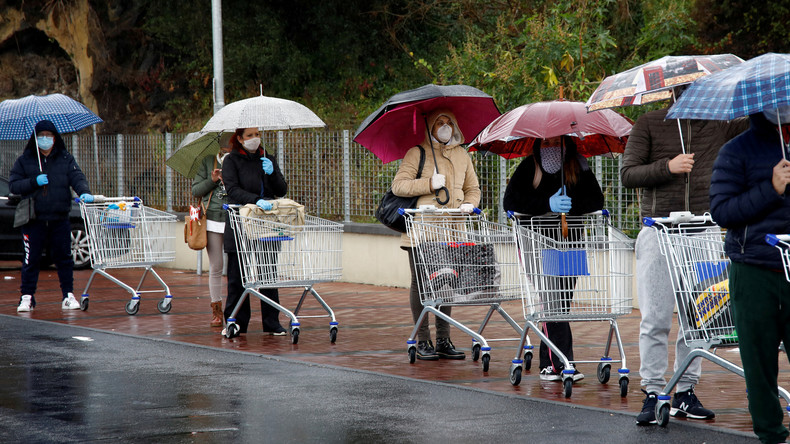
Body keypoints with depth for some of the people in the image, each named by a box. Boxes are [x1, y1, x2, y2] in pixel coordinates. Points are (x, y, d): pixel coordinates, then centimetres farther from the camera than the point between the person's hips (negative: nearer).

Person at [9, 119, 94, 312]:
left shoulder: (66, 159, 10)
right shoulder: (24, 160, 6)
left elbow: (77, 177, -1)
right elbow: (13, 185, 2)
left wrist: (84, 192, -22)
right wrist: (34, 182, -12)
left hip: (60, 218, 1)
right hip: (33, 219, -1)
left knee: (64, 257, 2)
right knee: (31, 259, 0)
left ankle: (68, 296, 9)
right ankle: (27, 297, 8)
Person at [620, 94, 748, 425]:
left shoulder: (718, 126, 10)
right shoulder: (649, 124, 3)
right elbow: (627, 174, -2)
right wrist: (667, 167, -15)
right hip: (659, 232, -2)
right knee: (656, 319, -5)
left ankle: (685, 393, 11)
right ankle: (652, 394, -1)